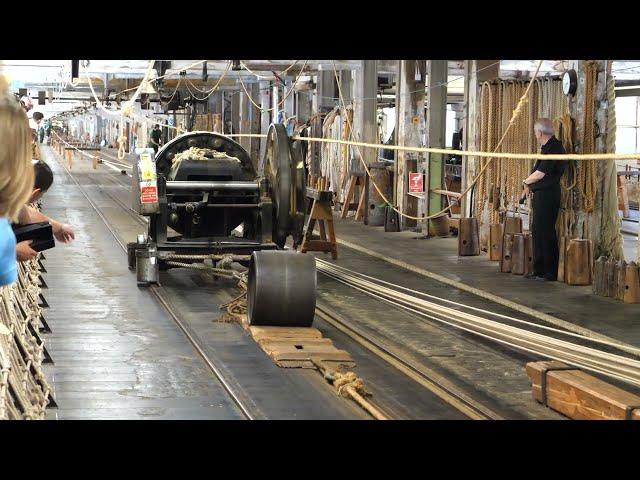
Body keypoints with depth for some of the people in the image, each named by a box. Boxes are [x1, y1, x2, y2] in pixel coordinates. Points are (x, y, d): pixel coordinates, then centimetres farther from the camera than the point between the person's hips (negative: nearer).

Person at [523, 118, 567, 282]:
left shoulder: (553, 148, -16)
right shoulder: (547, 147, 16)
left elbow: (540, 174, -17)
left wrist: (526, 182, -1)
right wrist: (530, 185, 7)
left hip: (547, 195, -10)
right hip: (540, 195, 10)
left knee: (546, 233, -7)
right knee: (537, 231, 13)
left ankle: (550, 273, -3)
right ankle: (539, 270, 19)